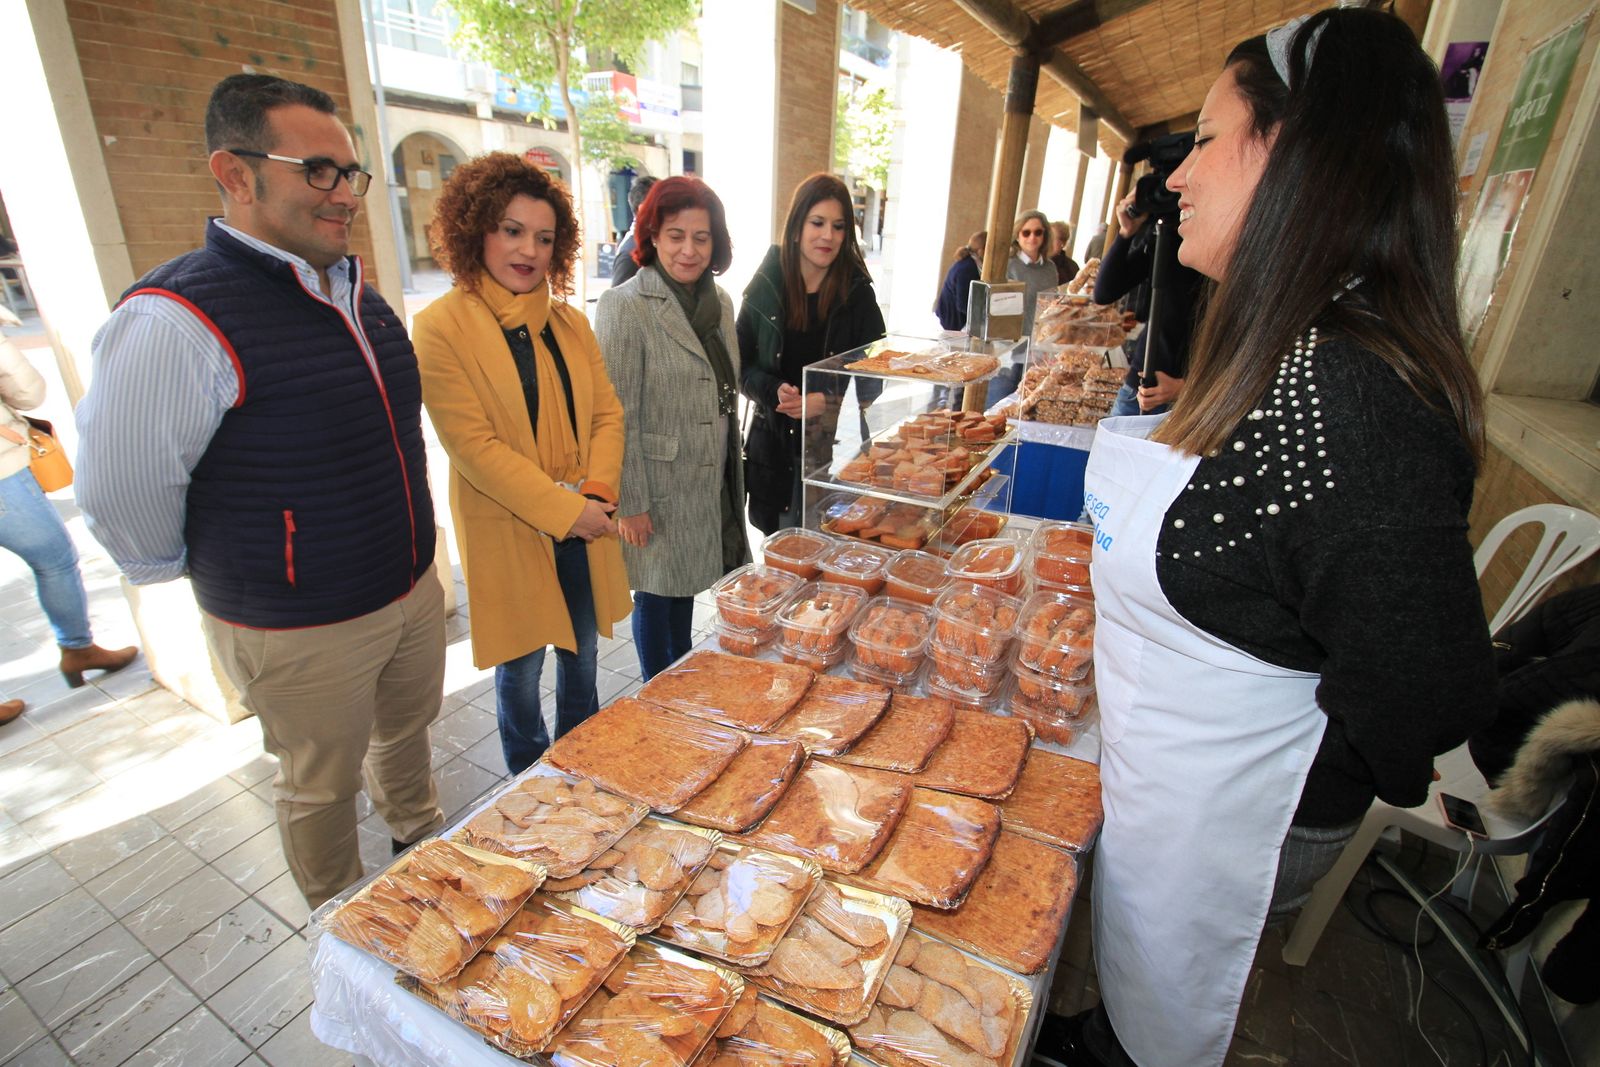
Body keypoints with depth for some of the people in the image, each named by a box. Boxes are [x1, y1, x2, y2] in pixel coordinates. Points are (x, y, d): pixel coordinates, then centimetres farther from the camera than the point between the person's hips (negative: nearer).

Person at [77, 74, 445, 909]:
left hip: (413, 589, 7)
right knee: (321, 789, 16)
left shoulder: (359, 294, 3)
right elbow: (119, 491, -18)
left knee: (407, 730, 27)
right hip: (300, 632, -6)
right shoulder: (176, 320, -23)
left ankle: (421, 842, 54)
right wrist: (217, 574, -3)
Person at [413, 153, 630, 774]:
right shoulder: (442, 326, -9)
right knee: (521, 674, 11)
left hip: (586, 527, 5)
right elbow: (473, 445, -16)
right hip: (508, 535, -5)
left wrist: (598, 491, -12)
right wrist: (564, 510, -18)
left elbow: (606, 413, 5)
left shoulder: (570, 323, 8)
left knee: (581, 661, 19)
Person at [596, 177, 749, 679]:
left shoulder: (719, 302, 7)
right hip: (659, 487, -6)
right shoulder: (625, 307, -15)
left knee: (686, 587, 21)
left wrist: (732, 475, 16)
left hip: (710, 482, 7)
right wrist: (631, 502, -16)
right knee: (657, 595, 9)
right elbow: (619, 415, -16)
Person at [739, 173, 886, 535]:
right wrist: (774, 391, -15)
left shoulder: (858, 294, -1)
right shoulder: (766, 288, 1)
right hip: (772, 442, 2)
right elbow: (740, 366, 4)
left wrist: (827, 402, -17)